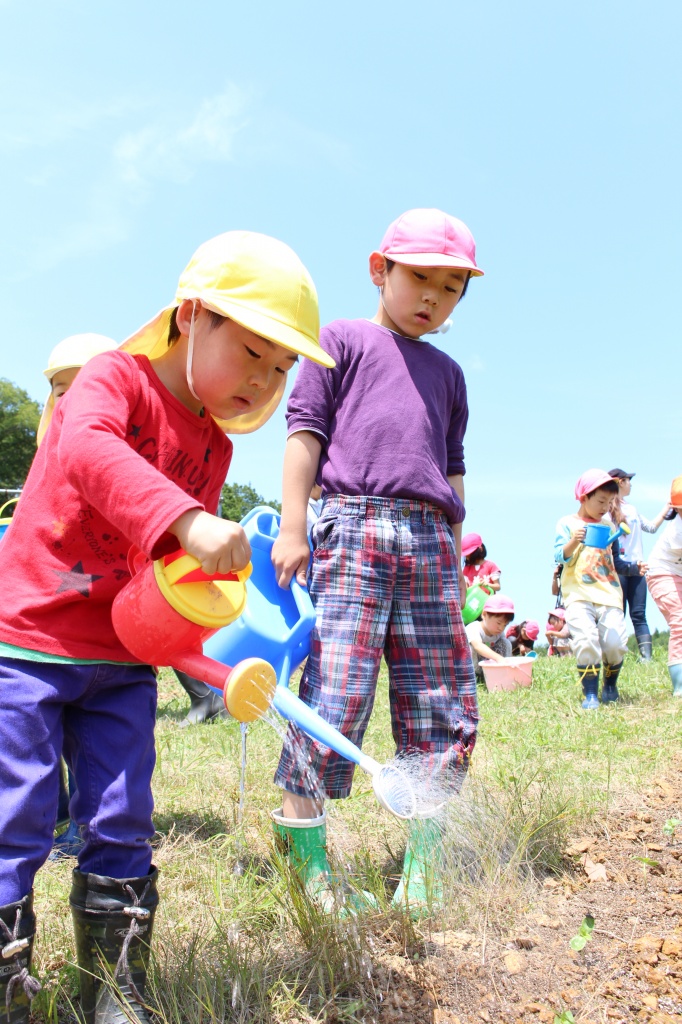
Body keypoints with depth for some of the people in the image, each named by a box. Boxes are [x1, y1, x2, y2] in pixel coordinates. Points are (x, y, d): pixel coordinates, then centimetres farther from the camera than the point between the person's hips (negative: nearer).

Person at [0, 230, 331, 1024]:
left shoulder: (214, 444, 7)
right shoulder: (114, 377, -10)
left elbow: (184, 565, 10)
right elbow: (86, 450, -34)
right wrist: (186, 519, -47)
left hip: (123, 662, 6)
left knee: (122, 826, 7)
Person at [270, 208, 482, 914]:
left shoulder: (447, 372, 27)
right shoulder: (341, 341, 13)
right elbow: (305, 431, 5)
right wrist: (292, 526, -5)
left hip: (430, 541, 5)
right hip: (354, 524, -5)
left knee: (443, 709, 3)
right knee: (336, 693, -11)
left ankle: (422, 861, 15)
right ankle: (303, 849, 5)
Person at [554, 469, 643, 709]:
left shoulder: (609, 527, 17)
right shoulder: (567, 524, 4)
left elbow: (616, 562, 23)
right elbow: (560, 557, -8)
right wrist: (573, 542, -25)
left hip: (609, 595, 3)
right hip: (578, 595, -3)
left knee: (615, 643, -9)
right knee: (586, 642, -19)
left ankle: (610, 685, 18)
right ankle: (590, 693, -4)